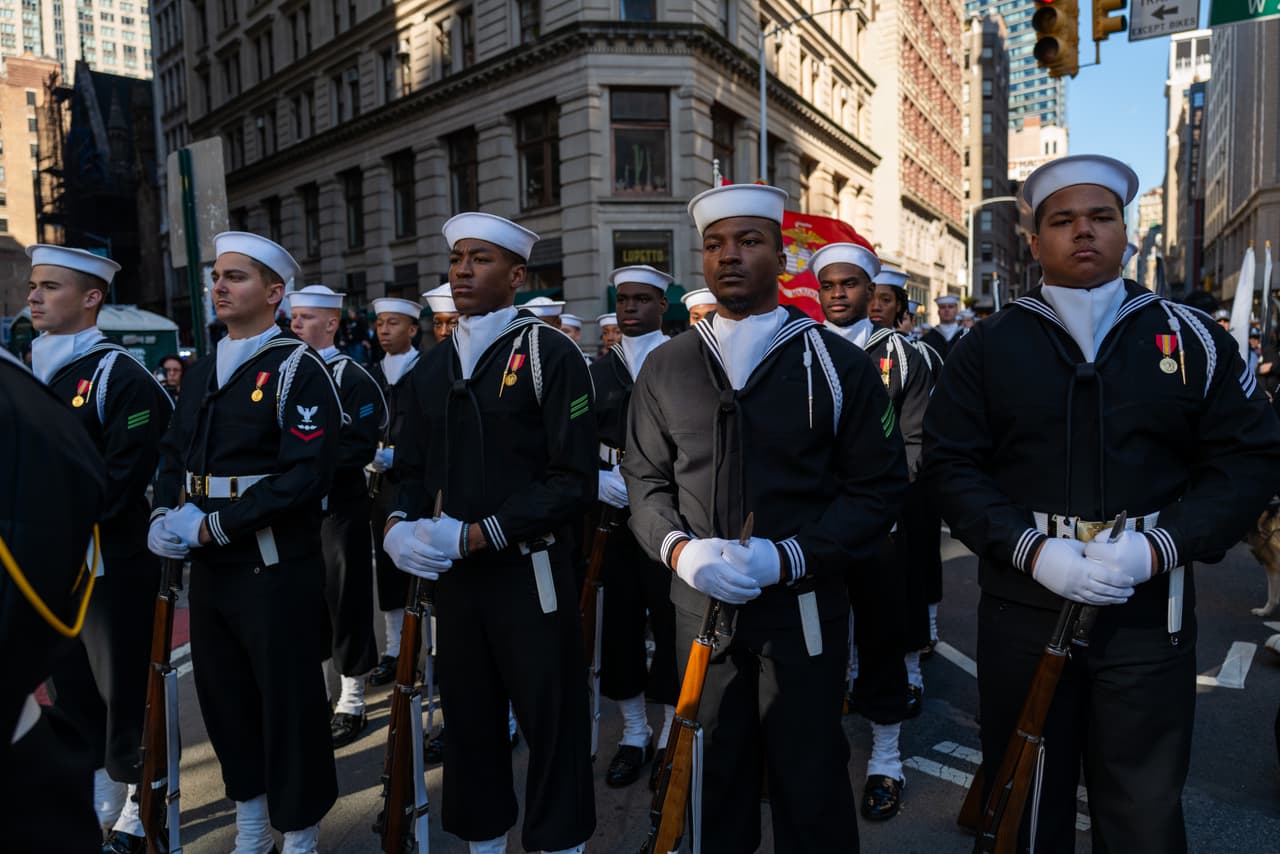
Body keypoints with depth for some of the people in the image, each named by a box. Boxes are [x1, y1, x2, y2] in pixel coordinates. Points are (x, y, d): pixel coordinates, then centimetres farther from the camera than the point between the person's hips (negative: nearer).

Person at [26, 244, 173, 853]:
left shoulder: (121, 377, -12)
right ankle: (100, 796, 37)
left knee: (125, 690, 6)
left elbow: (121, 480, -18)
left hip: (112, 566, -7)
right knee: (71, 688, 18)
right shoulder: (29, 376, 11)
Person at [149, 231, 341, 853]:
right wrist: (167, 513, -3)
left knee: (289, 704, 4)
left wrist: (213, 525, -19)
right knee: (223, 697, 18)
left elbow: (307, 474, -21)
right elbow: (174, 453, 17)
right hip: (208, 567, 8)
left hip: (275, 569, -8)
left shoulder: (298, 370, -11)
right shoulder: (201, 373, 13)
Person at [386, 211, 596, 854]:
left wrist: (478, 535, -19)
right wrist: (400, 526, -6)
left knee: (552, 727, 8)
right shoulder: (430, 370, 11)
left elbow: (574, 482, -14)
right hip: (453, 576, 6)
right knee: (469, 723, 18)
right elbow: (415, 471, 16)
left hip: (530, 576, -5)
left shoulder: (549, 354, -8)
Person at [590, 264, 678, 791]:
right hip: (614, 515, 4)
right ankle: (634, 734, 27)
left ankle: (671, 736, 22)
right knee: (618, 625, 9)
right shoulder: (598, 373, 11)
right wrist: (602, 480, -9)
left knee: (672, 626, 3)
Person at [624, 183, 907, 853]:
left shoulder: (838, 364, -3)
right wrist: (678, 546, -12)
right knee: (714, 781, 18)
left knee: (811, 788, 11)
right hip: (701, 610, 2)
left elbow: (878, 488, -4)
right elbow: (644, 479, 8)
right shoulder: (665, 367, 5)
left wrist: (786, 558, -17)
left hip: (803, 610, -2)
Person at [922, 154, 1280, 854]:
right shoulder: (988, 346, 3)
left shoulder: (1193, 338, 5)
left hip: (1150, 611, 1)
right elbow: (950, 464, -1)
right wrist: (1033, 550, -15)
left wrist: (1160, 546, -13)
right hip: (1023, 607, 0)